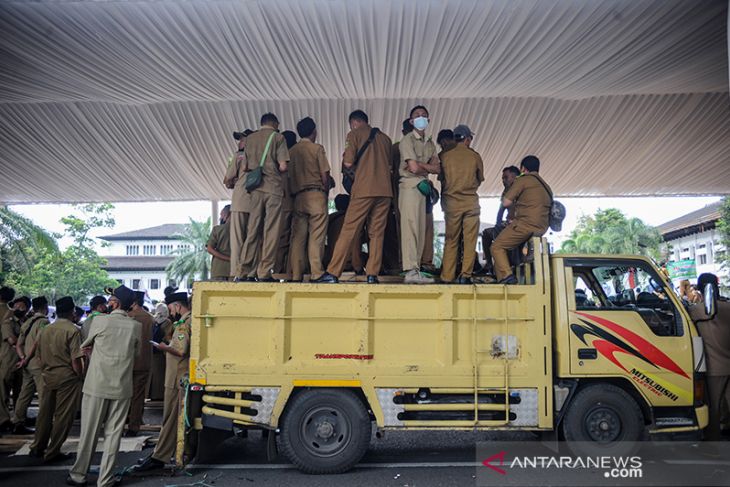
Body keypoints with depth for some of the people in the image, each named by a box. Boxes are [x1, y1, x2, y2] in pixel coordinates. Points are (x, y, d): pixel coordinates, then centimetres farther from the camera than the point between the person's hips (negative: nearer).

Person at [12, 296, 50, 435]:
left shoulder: (27, 322, 15)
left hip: (28, 364, 8)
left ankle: (18, 424, 16)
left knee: (25, 394, 12)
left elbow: (18, 345, 13)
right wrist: (27, 360, -11)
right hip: (38, 363, -8)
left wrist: (23, 358, 3)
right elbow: (37, 342, -20)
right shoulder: (43, 321, -10)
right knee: (44, 395, -5)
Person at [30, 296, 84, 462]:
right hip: (67, 377, -7)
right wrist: (80, 375, -4)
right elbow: (76, 359, -17)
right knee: (63, 415, 3)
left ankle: (37, 448, 27)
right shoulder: (72, 330, -14)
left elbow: (40, 356, 13)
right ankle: (52, 452, 9)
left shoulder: (45, 330, 7)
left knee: (45, 412, 17)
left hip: (48, 376, 7)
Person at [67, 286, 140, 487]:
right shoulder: (136, 326, -1)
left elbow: (85, 344, 11)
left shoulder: (100, 321, -7)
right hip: (122, 387, 1)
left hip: (97, 385, -1)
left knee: (89, 432, 11)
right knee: (113, 433, 7)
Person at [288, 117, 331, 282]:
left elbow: (289, 176, 10)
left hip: (297, 197, 4)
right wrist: (326, 193, 9)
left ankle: (296, 275, 2)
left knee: (298, 237, 3)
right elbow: (325, 176, -4)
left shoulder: (291, 151, 13)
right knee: (316, 237, -5)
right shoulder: (317, 148, 0)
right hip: (316, 195, -4)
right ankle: (316, 274, -8)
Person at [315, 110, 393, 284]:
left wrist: (344, 159, 16)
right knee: (377, 233, 6)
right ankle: (372, 274, 1)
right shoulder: (384, 138, 18)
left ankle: (333, 273, -5)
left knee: (348, 230, -4)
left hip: (364, 189, -4)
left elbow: (348, 163, -5)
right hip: (385, 190, 5)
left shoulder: (354, 134, 4)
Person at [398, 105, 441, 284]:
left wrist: (420, 165, -8)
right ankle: (411, 271, -15)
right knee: (410, 227, -12)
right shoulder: (407, 140, -3)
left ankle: (416, 270, 8)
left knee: (420, 229, 5)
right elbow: (414, 168, -14)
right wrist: (428, 168, 4)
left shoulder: (430, 143, 19)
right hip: (410, 186, -7)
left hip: (423, 188, 8)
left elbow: (437, 169, 7)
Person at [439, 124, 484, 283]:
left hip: (452, 202, 1)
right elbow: (480, 179, 13)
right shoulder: (475, 156, 2)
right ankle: (465, 275, 0)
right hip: (471, 202, -1)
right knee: (470, 240, 3)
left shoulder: (445, 156, 2)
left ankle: (447, 276, 6)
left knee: (451, 240, 7)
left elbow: (441, 180, 10)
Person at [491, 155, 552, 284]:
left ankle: (506, 276, -21)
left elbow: (506, 203, -6)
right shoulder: (545, 186, 23)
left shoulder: (523, 180, -2)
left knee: (497, 246, -4)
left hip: (527, 225, -9)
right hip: (541, 228, 9)